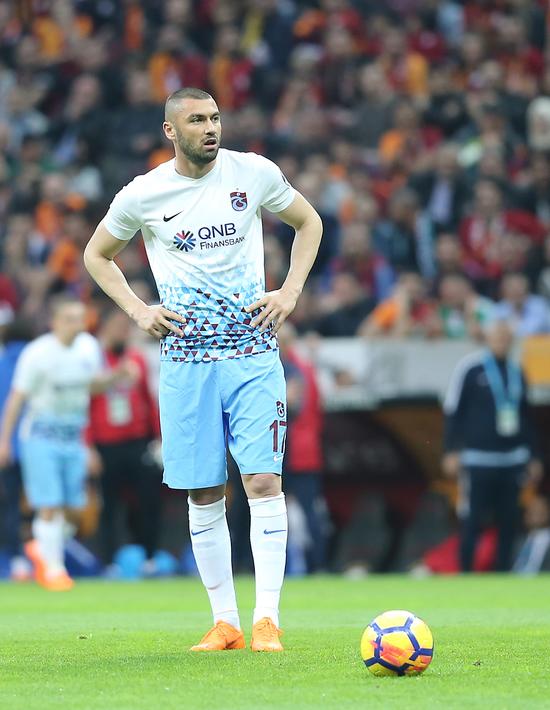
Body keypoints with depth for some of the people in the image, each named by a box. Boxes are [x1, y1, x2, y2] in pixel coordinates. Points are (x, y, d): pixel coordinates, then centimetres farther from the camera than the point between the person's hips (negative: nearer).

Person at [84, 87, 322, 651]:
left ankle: (267, 619, -10)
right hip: (185, 358, 1)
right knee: (204, 493, 2)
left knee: (263, 480, -11)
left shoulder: (254, 174, 1)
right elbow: (97, 255, 16)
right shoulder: (142, 195, -1)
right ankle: (224, 622, 10)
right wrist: (137, 310, 1)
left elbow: (308, 222, 17)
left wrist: (290, 292, 4)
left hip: (253, 353, 0)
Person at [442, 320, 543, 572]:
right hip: (477, 460, -5)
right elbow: (453, 412, -3)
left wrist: (533, 456, 19)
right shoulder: (470, 369, -3)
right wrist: (451, 452, -8)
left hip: (512, 461, 5)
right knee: (472, 522, -5)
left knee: (508, 523, 5)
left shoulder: (516, 373, 13)